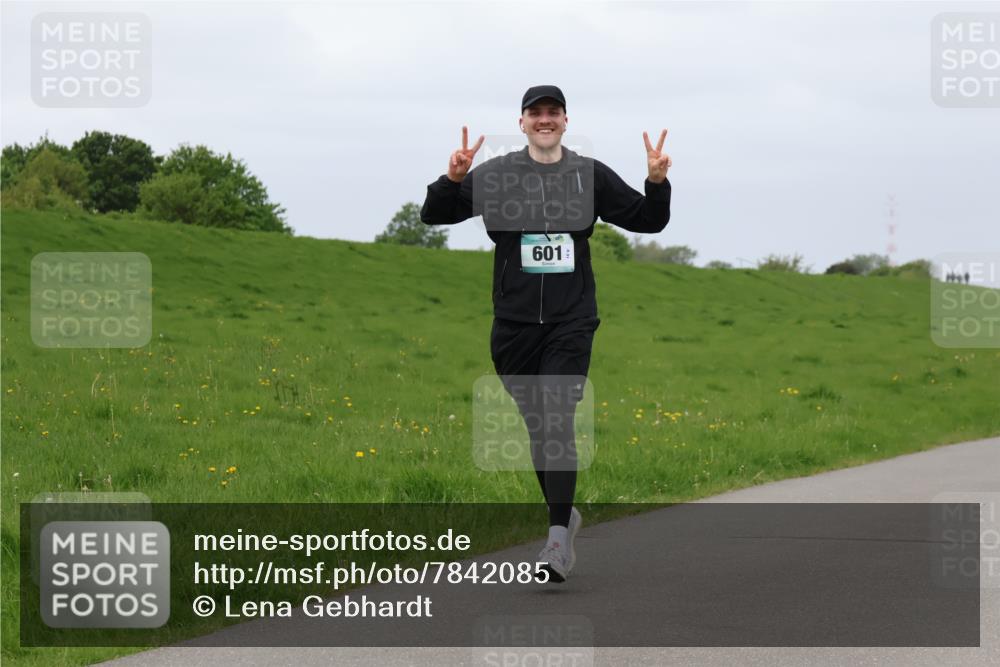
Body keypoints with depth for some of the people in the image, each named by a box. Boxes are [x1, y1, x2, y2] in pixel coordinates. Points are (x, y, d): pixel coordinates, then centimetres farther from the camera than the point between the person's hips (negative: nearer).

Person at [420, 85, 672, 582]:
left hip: (571, 322, -2)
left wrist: (657, 183, -10)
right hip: (514, 324, 2)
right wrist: (452, 179, -20)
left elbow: (649, 220, 11)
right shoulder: (494, 176, 4)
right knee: (536, 426, 8)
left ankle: (559, 537, -20)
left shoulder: (591, 175, 6)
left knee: (558, 422, -15)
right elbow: (433, 215, 0)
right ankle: (564, 514, 28)